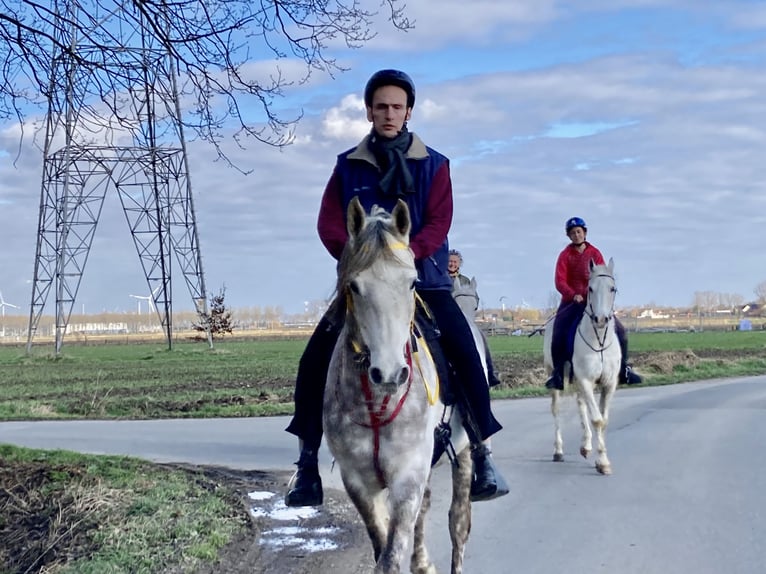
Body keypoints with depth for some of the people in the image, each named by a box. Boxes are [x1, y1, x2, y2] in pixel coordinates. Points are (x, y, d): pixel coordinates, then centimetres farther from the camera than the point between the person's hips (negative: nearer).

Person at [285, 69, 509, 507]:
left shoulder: (433, 166, 4)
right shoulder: (348, 166, 7)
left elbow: (439, 223, -7)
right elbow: (329, 223, -1)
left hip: (424, 277, -1)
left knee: (466, 355, -18)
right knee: (314, 362, -13)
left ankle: (481, 455, -3)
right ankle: (308, 465, -1)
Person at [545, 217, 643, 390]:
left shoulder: (595, 253, 7)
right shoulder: (565, 255, 1)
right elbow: (560, 282, -7)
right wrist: (573, 295, -23)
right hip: (571, 301, -2)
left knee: (619, 330, -10)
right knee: (559, 332, -24)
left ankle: (623, 369, 5)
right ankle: (558, 373, -13)